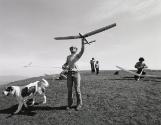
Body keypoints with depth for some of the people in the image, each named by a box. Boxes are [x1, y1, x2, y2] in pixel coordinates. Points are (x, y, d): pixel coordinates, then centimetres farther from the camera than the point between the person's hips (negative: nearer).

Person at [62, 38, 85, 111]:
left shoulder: (78, 55, 5)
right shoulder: (68, 57, 18)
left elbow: (82, 51, -14)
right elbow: (66, 64, 28)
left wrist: (83, 42, -24)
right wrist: (63, 66, 7)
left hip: (76, 73, -4)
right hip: (69, 73, 4)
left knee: (77, 89, -2)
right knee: (69, 89, 4)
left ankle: (79, 104, 12)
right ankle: (69, 104, 17)